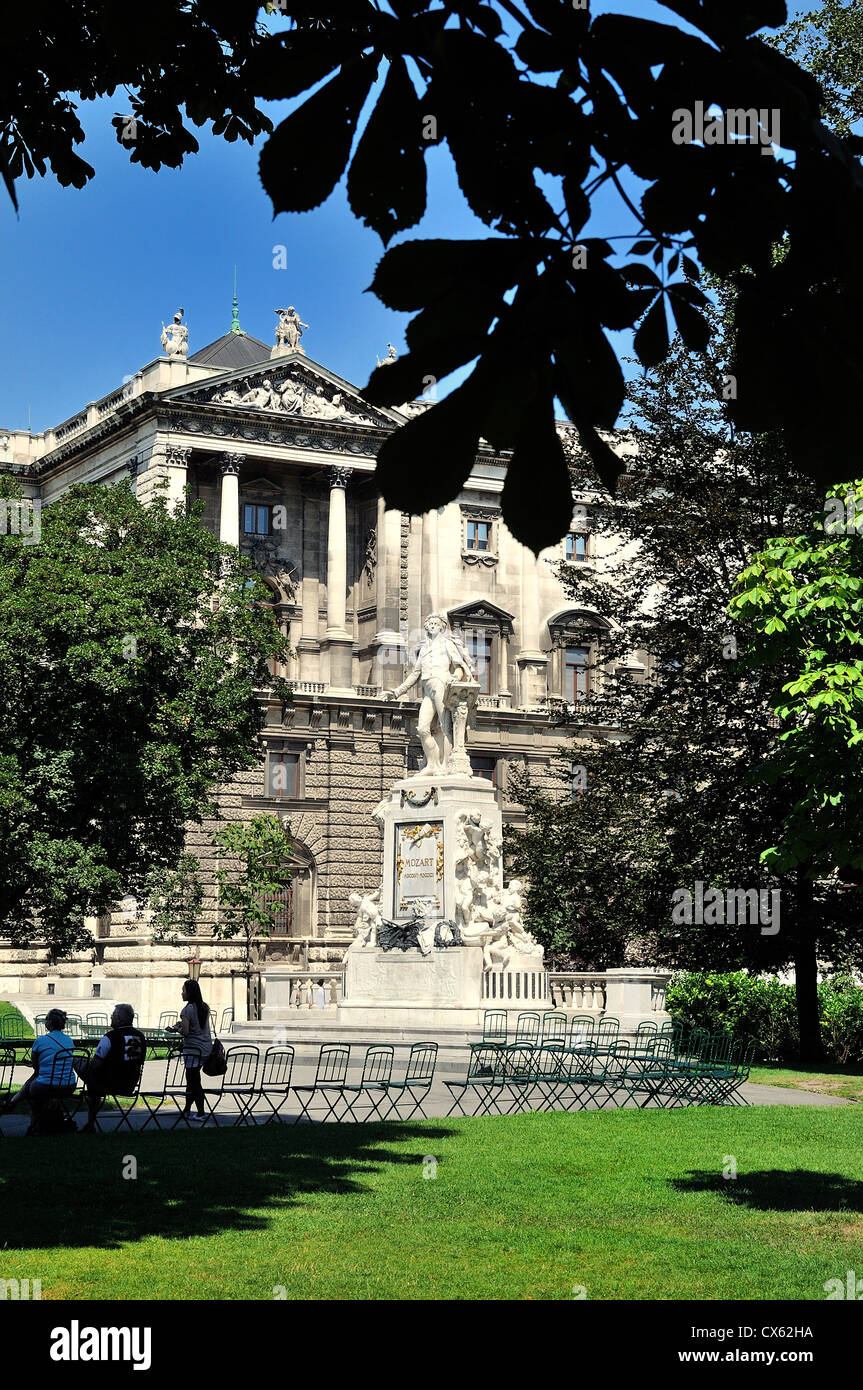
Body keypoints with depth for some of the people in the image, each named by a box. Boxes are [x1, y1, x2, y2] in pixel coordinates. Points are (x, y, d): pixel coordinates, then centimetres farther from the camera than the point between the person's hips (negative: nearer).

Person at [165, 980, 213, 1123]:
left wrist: (175, 1029, 1)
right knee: (193, 1080, 14)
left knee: (193, 1081, -2)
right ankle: (186, 1111, 18)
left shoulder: (188, 1009, -14)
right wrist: (183, 1024, 18)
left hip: (193, 1049, -8)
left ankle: (201, 1113, -1)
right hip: (206, 1047, 8)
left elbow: (185, 1032, -17)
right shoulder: (205, 1007, 9)